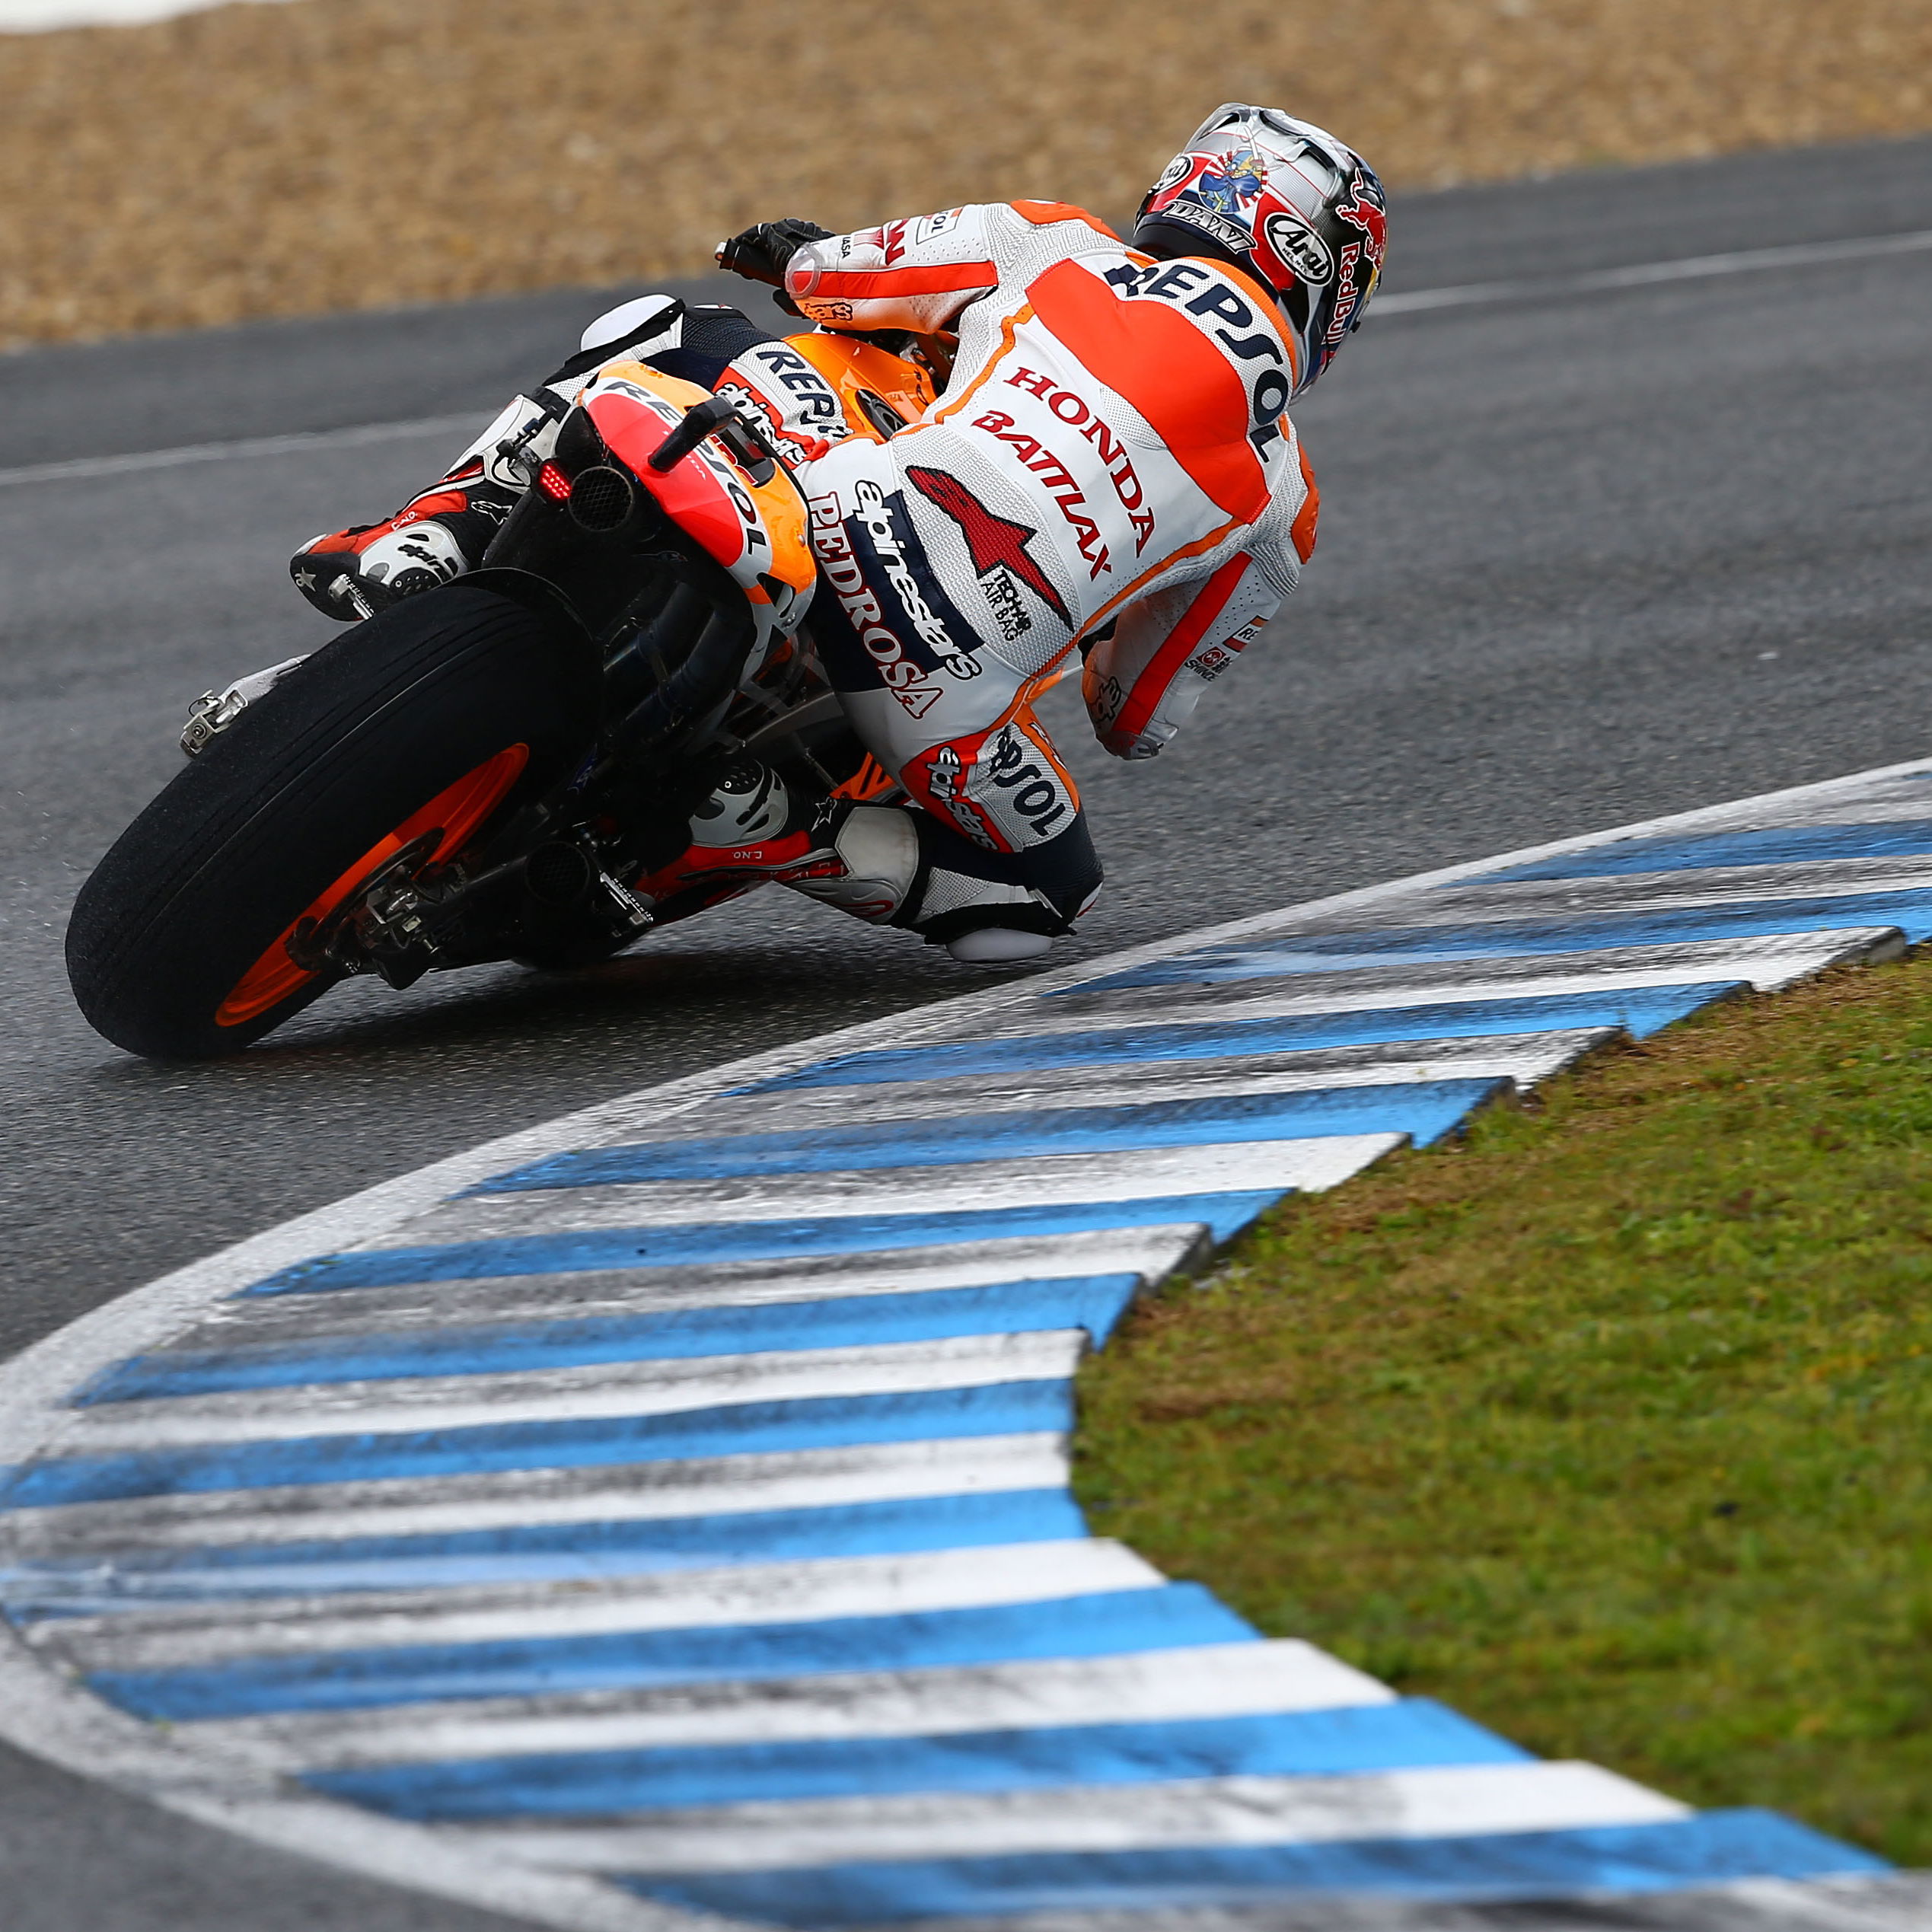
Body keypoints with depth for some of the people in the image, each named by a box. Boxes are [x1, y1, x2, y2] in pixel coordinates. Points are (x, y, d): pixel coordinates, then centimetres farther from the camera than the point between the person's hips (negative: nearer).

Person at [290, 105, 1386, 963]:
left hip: (828, 516, 1)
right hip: (948, 704, -1)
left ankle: (442, 532, 5)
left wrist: (800, 257, 52)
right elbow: (1144, 721, 27)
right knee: (1050, 889, 28)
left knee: (668, 336, 29)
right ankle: (759, 827, 0)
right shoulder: (1282, 501, 18)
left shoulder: (1055, 245, 18)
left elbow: (830, 282, 28)